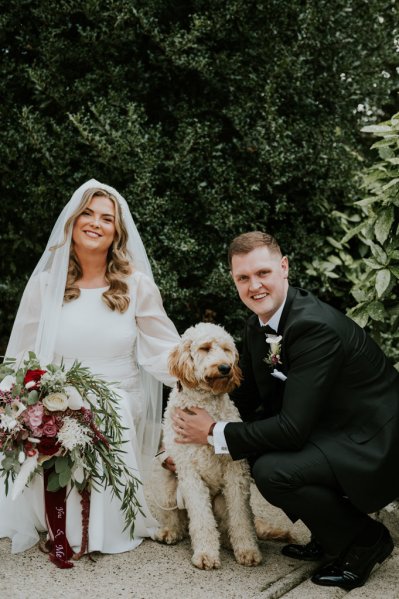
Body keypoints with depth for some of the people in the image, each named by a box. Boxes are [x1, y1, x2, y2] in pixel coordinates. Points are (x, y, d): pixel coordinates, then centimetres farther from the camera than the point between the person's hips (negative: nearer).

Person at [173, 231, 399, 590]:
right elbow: (249, 396, 14)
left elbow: (293, 428, -29)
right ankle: (330, 535, 15)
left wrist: (216, 434, -18)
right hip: (328, 429, 10)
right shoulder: (258, 325, 2)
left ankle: (365, 538, 0)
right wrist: (192, 432, 6)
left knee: (272, 470, -27)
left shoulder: (317, 326, -27)